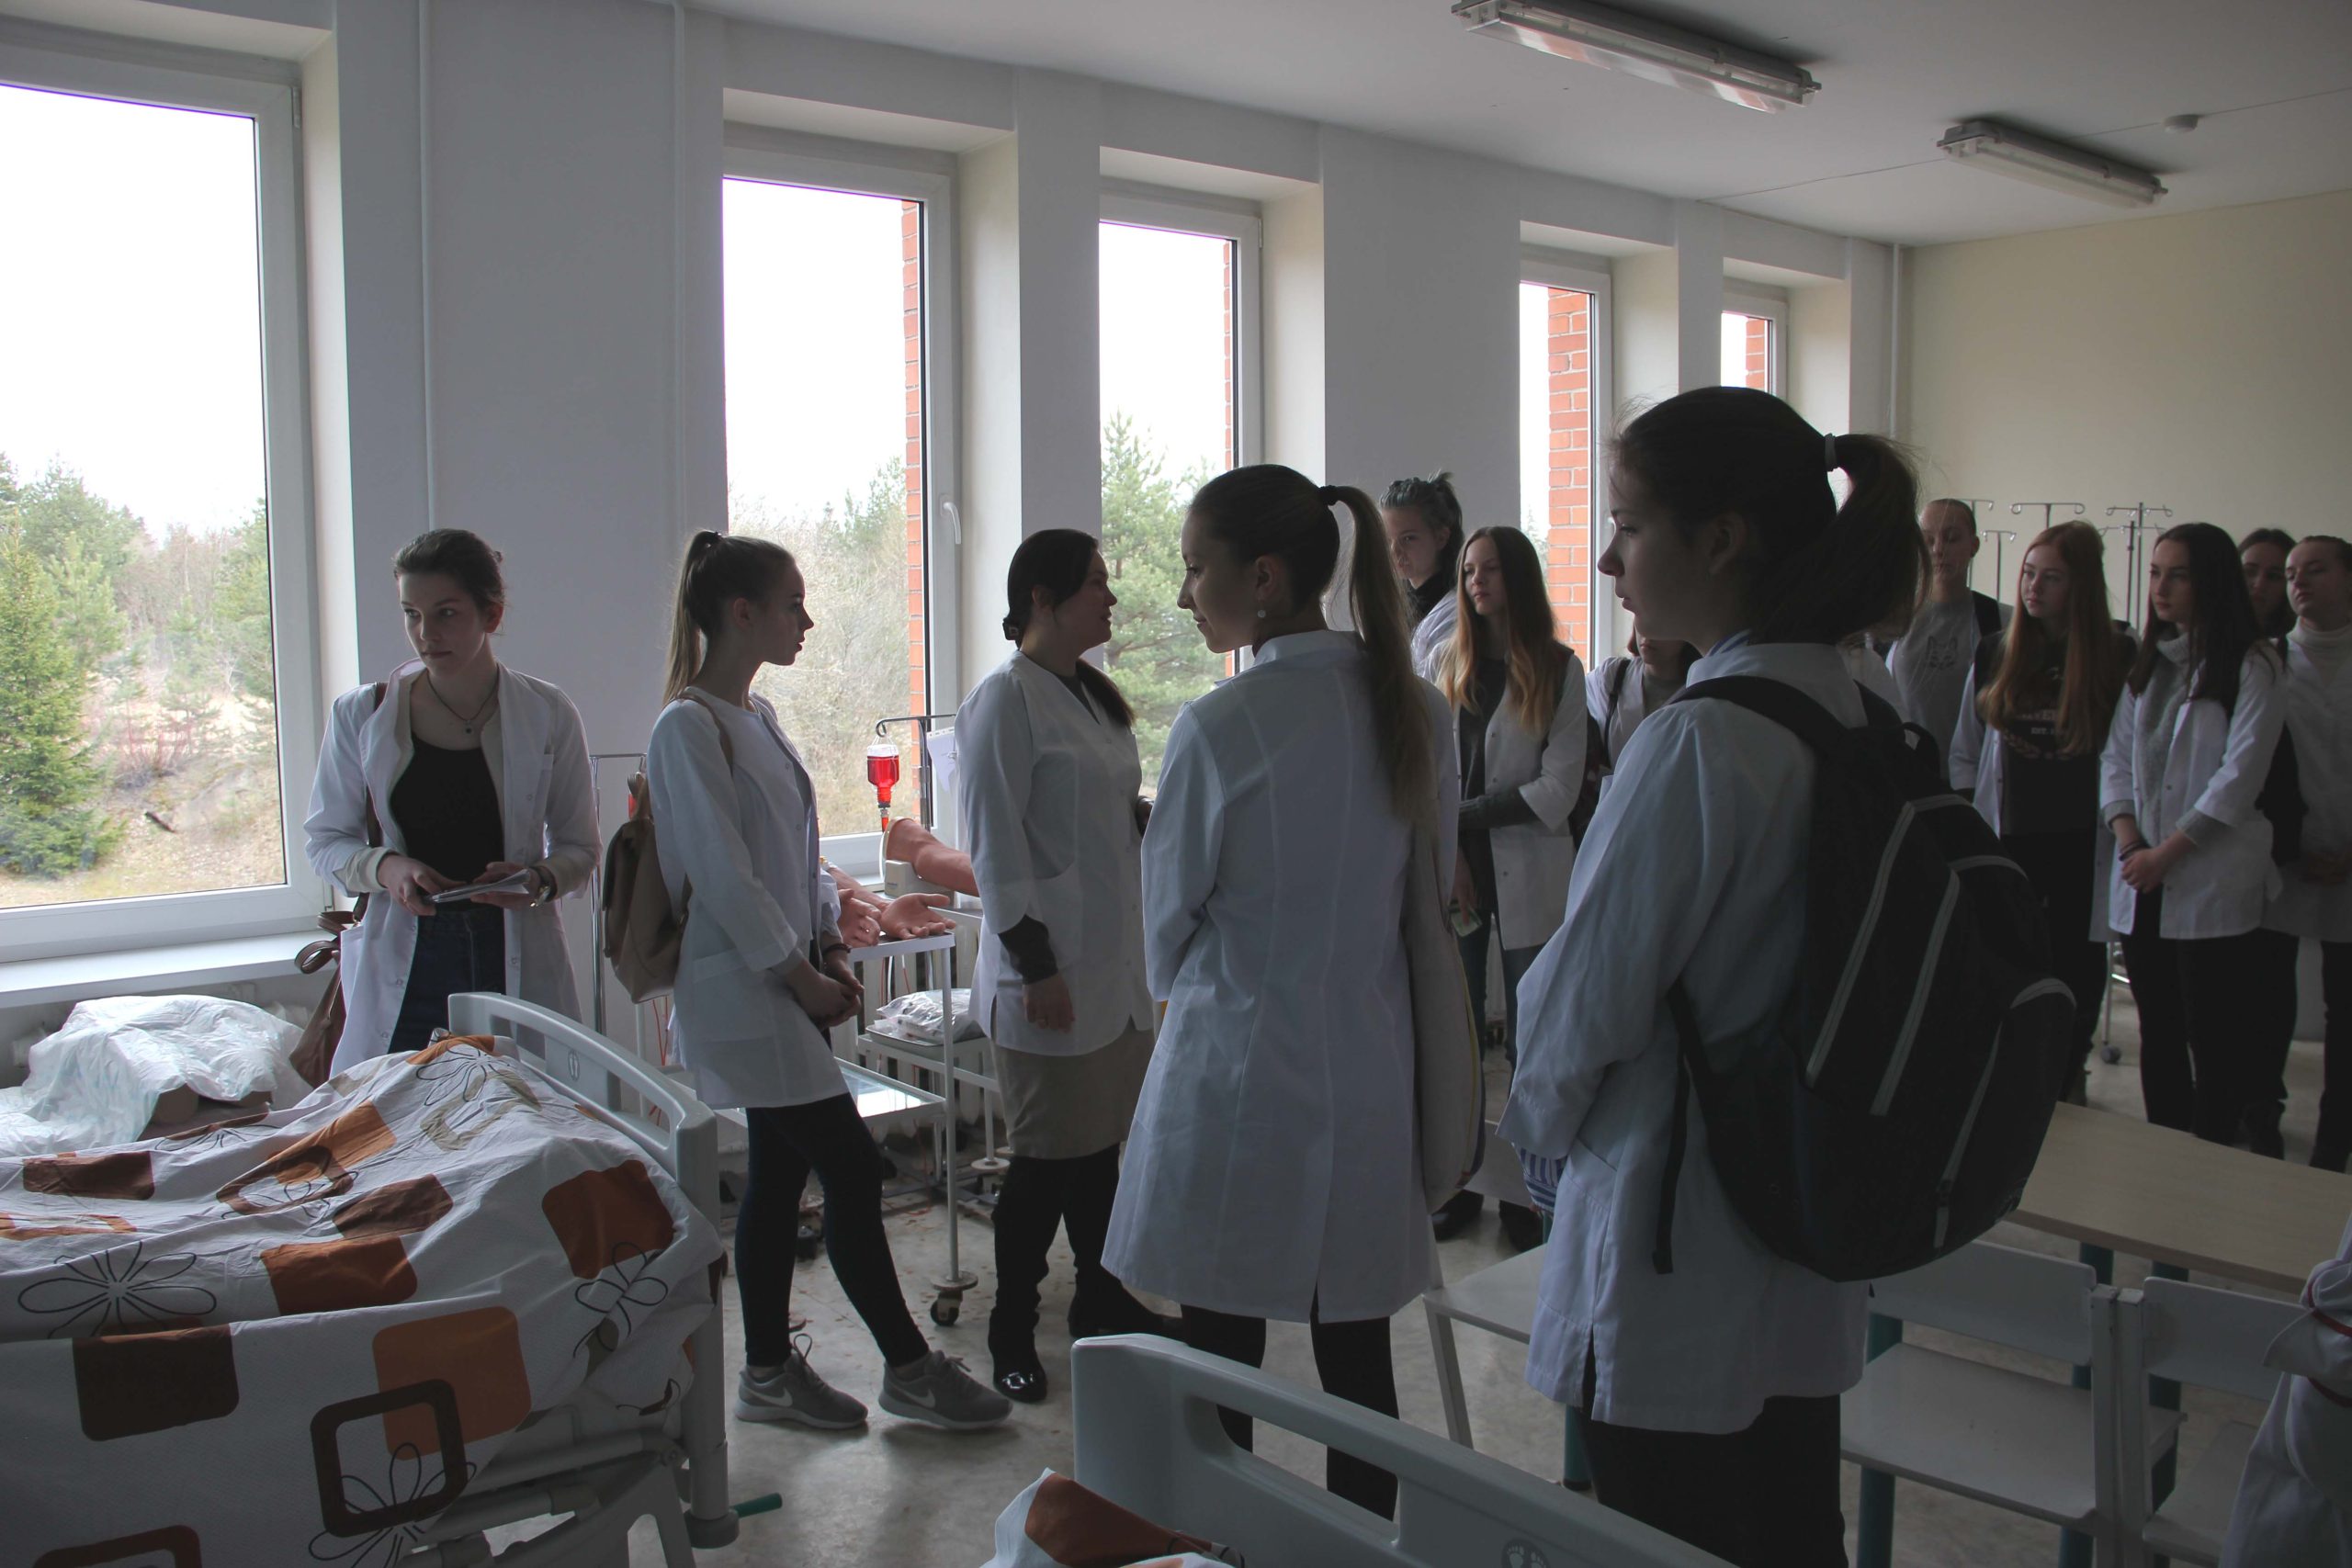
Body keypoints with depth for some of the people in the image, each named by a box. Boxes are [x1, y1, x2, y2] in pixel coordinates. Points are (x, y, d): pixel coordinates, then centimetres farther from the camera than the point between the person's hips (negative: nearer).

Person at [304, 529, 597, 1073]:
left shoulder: (548, 715, 3)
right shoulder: (361, 716, 4)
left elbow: (579, 847, 9)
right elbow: (324, 839, 10)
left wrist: (540, 879, -13)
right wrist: (385, 868, -11)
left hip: (518, 965, 0)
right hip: (401, 969, 0)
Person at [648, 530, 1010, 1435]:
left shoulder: (758, 717, 14)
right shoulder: (689, 726, -15)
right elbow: (722, 874, -18)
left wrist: (831, 952, 8)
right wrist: (798, 976, -13)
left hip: (788, 981, 9)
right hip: (742, 991, -9)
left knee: (781, 1174, 13)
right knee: (852, 1167, -5)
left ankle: (768, 1373, 24)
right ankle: (909, 1369, 7)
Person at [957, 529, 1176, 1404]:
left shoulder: (1094, 696, 14)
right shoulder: (1006, 699, -12)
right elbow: (996, 844, -16)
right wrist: (1033, 964, -18)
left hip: (1116, 960, 8)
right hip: (1050, 968, -8)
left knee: (1100, 1143, 16)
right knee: (1049, 1159, 0)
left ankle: (1103, 1302, 30)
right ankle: (1011, 1334, 15)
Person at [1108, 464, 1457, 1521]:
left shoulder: (1220, 728, -17)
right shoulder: (1418, 710, 0)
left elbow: (1168, 922, -5)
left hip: (1238, 1072, -5)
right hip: (1371, 1074, 5)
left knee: (1222, 1357, 8)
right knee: (1356, 1354, 14)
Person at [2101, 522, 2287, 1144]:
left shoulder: (2252, 665, -4)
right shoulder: (2147, 665, 15)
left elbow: (2240, 773, -12)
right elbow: (2116, 757, 10)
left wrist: (2167, 852, -13)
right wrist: (2128, 841, -5)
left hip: (2213, 886, -6)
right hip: (2142, 885, 6)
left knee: (2214, 1042, -1)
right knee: (2158, 1035, 12)